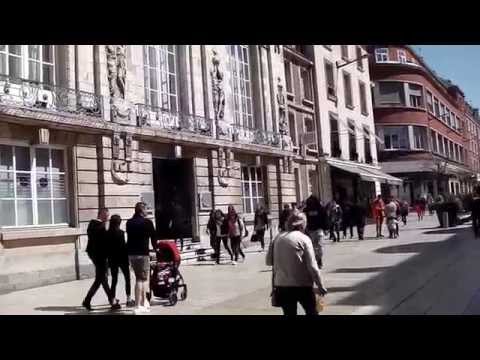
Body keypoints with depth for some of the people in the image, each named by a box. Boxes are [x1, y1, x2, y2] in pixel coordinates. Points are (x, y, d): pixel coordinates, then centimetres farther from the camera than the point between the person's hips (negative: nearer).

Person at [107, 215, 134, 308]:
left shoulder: (107, 233, -1)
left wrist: (109, 258, 12)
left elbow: (106, 247, 3)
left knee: (114, 280, 11)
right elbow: (123, 246, -14)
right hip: (122, 258, -4)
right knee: (127, 278, 8)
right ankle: (129, 299, 8)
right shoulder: (120, 232, -14)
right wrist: (127, 257, -4)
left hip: (112, 259, 4)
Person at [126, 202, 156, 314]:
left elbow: (130, 236, 14)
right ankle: (138, 306, -1)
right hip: (142, 253, -6)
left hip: (131, 253, 7)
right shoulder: (147, 222, -8)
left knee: (140, 278, 19)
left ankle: (144, 301, 27)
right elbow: (153, 237, 0)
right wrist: (155, 248, 17)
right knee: (141, 279, 0)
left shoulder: (129, 222, 9)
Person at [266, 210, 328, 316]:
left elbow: (268, 261, 6)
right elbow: (312, 266, -11)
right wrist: (320, 285, -4)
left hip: (281, 285, 4)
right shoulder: (304, 239, -8)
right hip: (302, 284, -3)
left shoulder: (277, 238, 2)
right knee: (312, 312, 16)